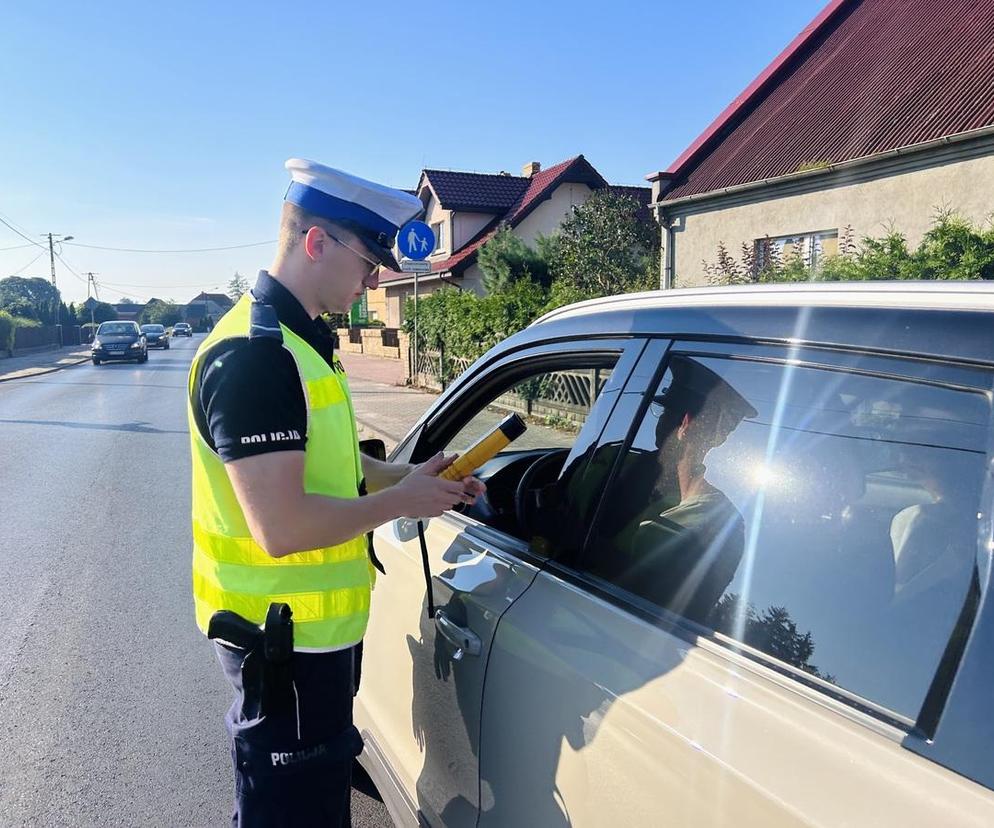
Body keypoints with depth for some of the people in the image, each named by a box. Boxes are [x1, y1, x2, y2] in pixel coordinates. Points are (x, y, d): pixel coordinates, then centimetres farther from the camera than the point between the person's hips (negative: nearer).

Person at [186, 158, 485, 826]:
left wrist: (413, 477, 2)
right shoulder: (254, 354, -25)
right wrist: (399, 500, -18)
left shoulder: (299, 340, 8)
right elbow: (281, 526, -31)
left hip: (316, 623, 10)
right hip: (285, 638, -10)